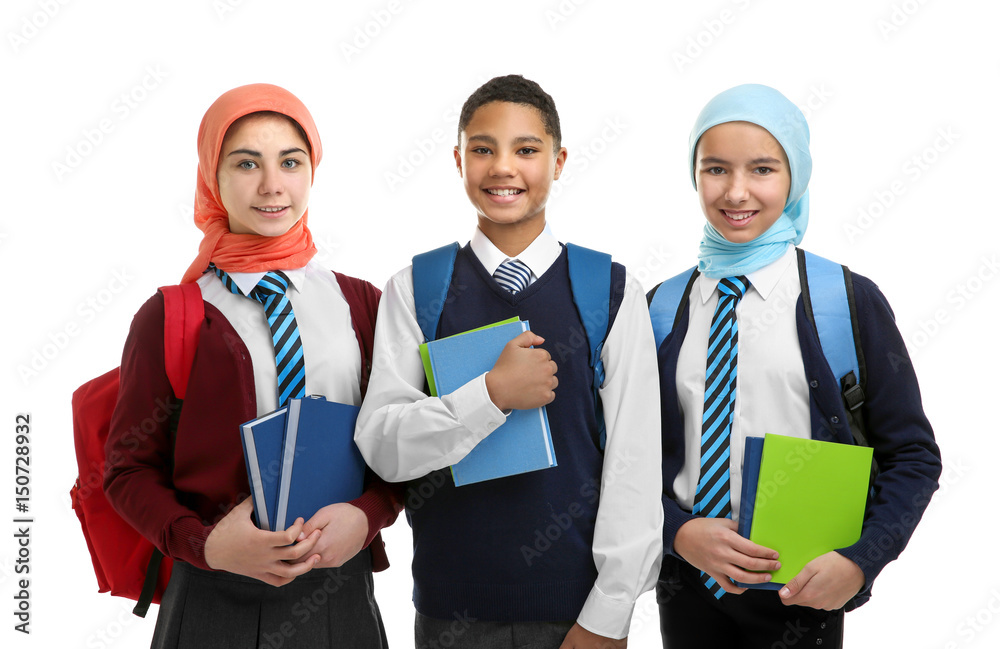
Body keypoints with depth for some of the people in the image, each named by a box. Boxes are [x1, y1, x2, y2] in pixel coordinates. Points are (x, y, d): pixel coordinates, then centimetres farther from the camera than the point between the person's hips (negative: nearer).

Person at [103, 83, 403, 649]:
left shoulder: (362, 304, 3)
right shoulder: (169, 319, -3)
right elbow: (129, 467, 0)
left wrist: (367, 514, -11)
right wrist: (204, 545, -15)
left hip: (340, 587, 2)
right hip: (215, 600, -2)